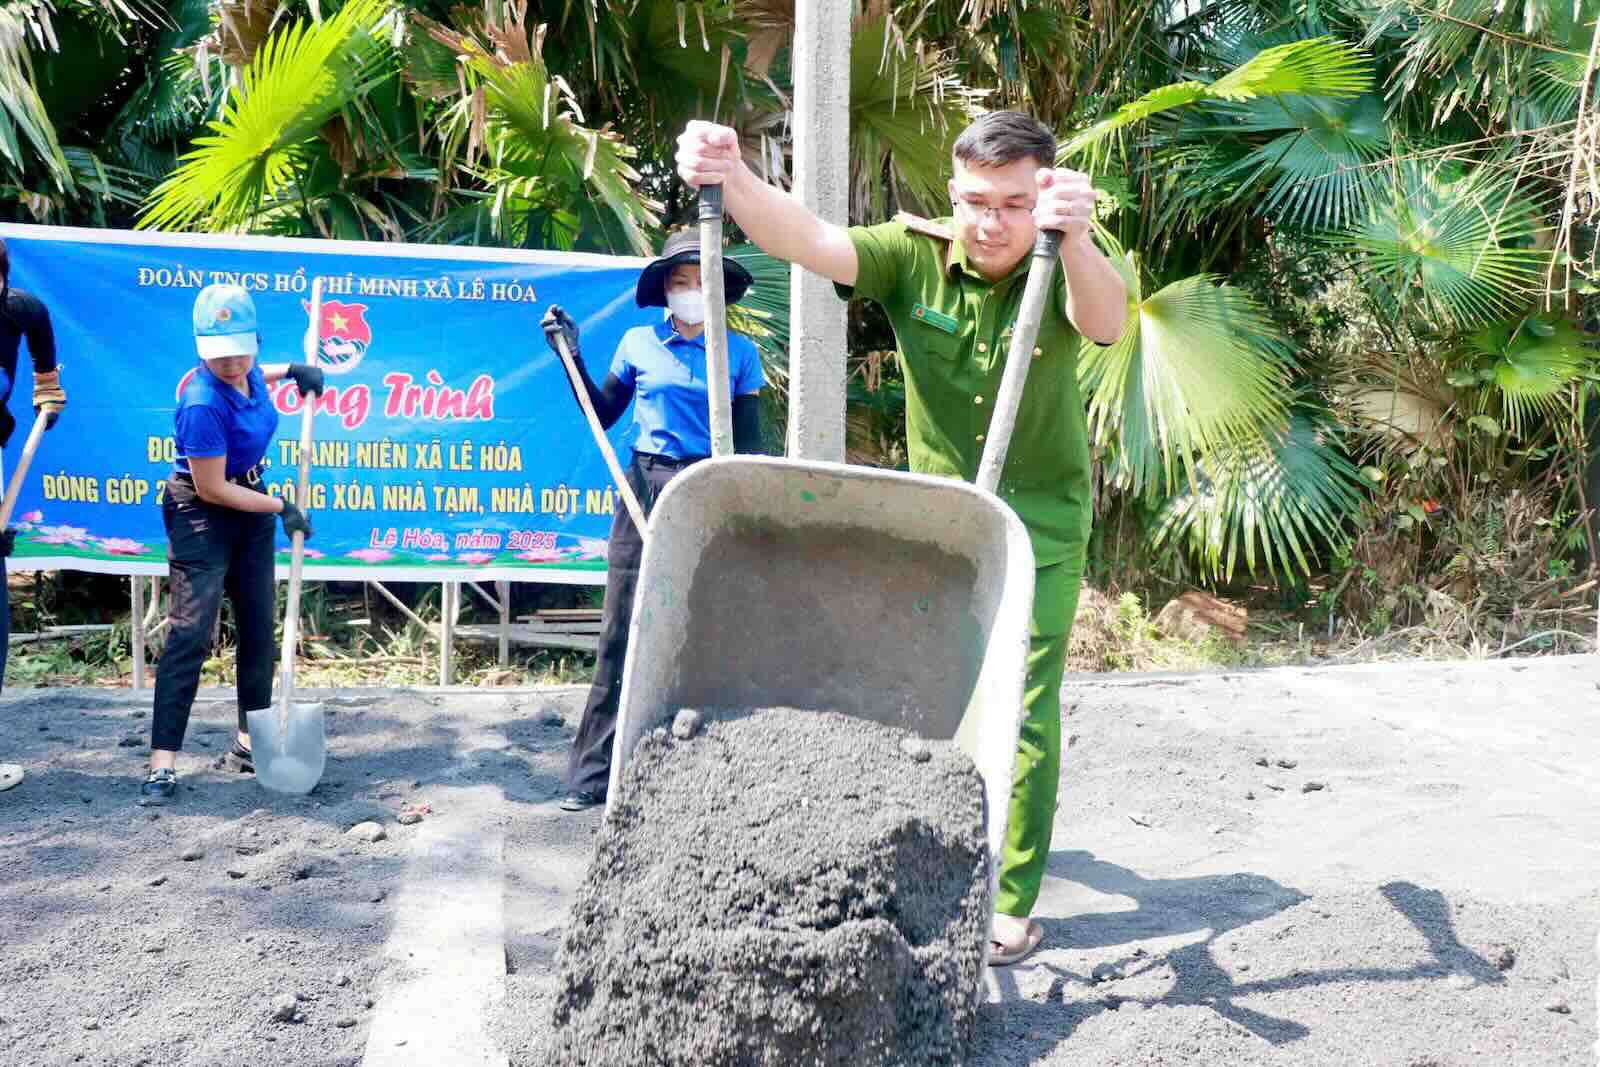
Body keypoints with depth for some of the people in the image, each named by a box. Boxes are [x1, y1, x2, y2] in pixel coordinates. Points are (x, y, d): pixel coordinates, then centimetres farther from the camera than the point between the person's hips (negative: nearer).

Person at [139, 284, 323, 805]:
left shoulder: (248, 372, -7)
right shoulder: (203, 404, -29)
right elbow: (212, 490, -22)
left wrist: (291, 370, 9)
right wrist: (281, 507, -15)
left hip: (250, 501, 8)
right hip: (203, 514, -8)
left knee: (258, 629, 11)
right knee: (190, 634, -13)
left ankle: (249, 743, 23)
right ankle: (163, 764, -12)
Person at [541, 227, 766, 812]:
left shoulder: (739, 353, 5)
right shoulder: (638, 344, 8)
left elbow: (749, 443, 5)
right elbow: (602, 414, 16)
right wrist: (572, 355, 8)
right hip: (645, 489, 1)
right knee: (623, 633, -1)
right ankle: (593, 773, 4)